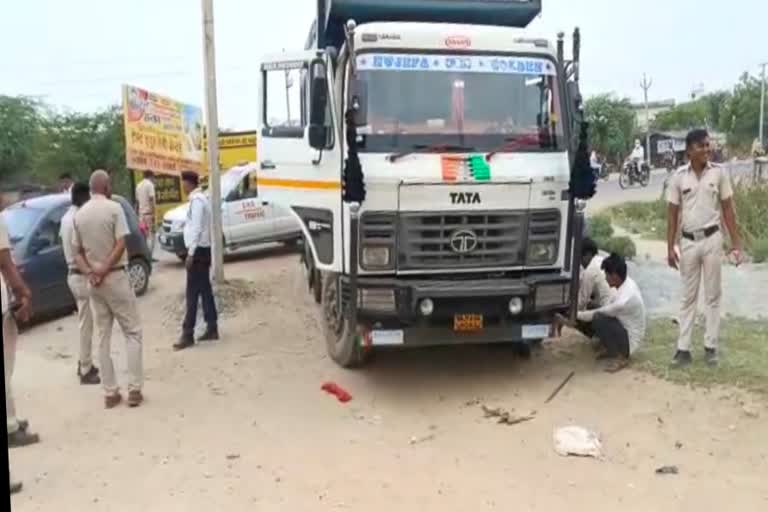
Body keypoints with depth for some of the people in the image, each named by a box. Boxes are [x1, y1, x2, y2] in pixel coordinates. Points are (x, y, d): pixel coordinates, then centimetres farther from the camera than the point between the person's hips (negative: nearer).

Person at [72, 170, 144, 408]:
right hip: (116, 277, -5)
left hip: (93, 283, 5)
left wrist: (90, 272, -6)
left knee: (103, 337, 9)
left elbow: (77, 253, 7)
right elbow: (120, 245, -16)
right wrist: (104, 270, -13)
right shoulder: (114, 208, -8)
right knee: (132, 332, 3)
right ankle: (134, 390, -2)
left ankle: (110, 392, 12)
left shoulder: (79, 215, 8)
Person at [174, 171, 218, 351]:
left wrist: (190, 253, -20)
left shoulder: (197, 200, -16)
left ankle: (188, 335, -4)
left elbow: (197, 228, -21)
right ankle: (212, 329, 17)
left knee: (192, 293, -7)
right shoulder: (201, 198, 15)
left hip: (198, 250, -10)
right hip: (203, 250, 10)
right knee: (205, 290, 12)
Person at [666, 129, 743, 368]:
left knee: (713, 295, 7)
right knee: (688, 297, 8)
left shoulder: (719, 172, -3)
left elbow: (728, 208, 1)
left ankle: (710, 347, 17)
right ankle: (683, 349, 12)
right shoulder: (679, 176, -3)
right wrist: (670, 248, -1)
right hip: (688, 241, 0)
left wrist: (736, 242, -1)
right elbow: (672, 213, 1)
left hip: (712, 239, 0)